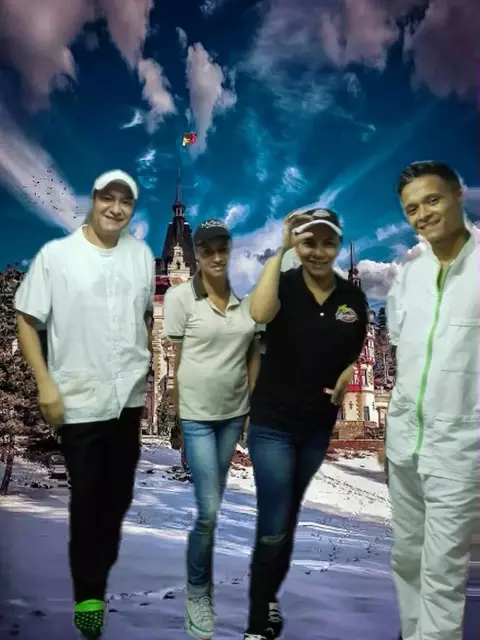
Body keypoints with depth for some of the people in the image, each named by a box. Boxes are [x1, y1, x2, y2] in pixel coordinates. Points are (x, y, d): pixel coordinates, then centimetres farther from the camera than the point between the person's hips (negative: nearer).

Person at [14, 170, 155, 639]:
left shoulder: (141, 254, 4)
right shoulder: (55, 254, -8)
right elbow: (25, 320, -7)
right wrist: (45, 384, -13)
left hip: (130, 396, 4)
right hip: (80, 400, -4)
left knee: (119, 492, 18)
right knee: (87, 498, 7)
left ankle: (102, 569, 42)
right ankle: (88, 592, 26)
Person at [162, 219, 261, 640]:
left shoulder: (245, 298, 4)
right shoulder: (181, 296, -7)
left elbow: (253, 354, 10)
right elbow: (173, 360, -6)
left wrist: (252, 404, 6)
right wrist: (177, 415, -5)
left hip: (234, 413, 4)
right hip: (196, 415, -4)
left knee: (214, 504, 15)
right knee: (209, 511, -4)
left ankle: (205, 582, 35)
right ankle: (197, 592, 19)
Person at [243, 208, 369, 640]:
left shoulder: (354, 297, 0)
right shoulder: (284, 284, -10)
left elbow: (358, 354, 12)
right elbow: (259, 314, -33)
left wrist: (349, 375, -9)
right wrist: (280, 250, -30)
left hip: (321, 426, 4)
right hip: (273, 423, -4)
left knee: (291, 520, 20)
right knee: (274, 527, -2)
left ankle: (269, 600, 42)